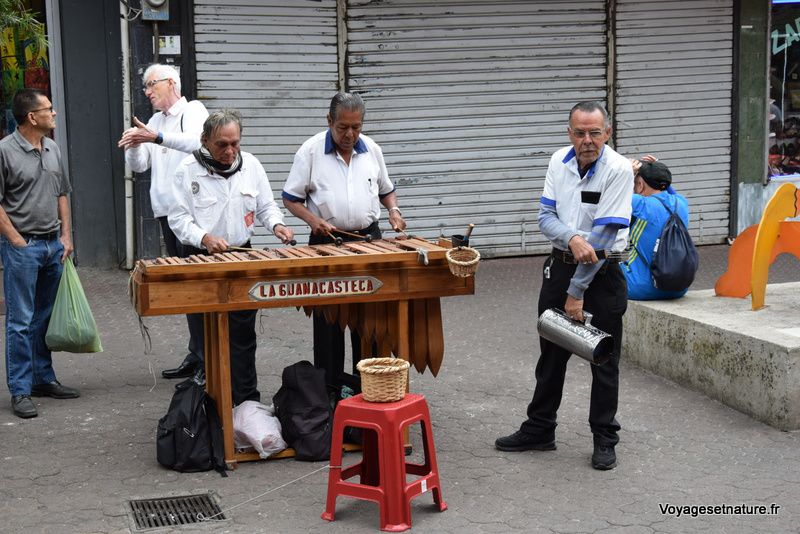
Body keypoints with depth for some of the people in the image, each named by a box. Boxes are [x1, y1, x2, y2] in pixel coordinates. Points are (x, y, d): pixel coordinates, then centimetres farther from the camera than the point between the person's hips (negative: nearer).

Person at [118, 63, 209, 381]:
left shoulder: (193, 110, -1)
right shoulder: (155, 121, 21)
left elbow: (197, 142, -23)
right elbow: (138, 165, 15)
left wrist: (156, 138, -34)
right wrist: (133, 147, -7)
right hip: (166, 212, 8)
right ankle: (196, 356, 16)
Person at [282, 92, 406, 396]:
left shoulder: (372, 150, 5)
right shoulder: (311, 151, -6)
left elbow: (386, 189, 18)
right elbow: (291, 199, -4)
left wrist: (393, 209, -3)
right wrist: (313, 220, -21)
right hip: (327, 241, -3)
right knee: (328, 320, 1)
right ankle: (329, 388, 10)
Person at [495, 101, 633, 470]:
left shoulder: (618, 170, -17)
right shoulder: (559, 162, 0)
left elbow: (604, 233, -20)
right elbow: (546, 216, -2)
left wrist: (577, 291, -19)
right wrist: (572, 238, -26)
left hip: (602, 273, -5)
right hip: (561, 266, 5)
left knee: (603, 360, 3)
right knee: (551, 354, 13)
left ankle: (604, 440, 15)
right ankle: (539, 430, 25)